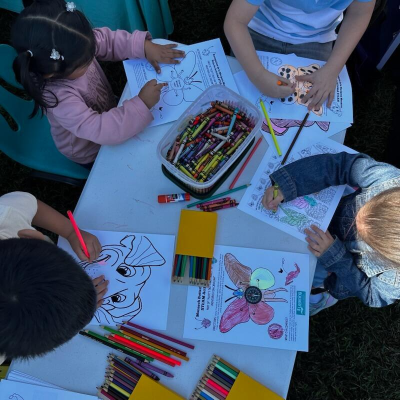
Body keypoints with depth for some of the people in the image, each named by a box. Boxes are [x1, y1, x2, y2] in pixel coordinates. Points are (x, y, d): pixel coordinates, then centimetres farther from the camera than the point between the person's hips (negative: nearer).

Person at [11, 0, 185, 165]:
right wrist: (142, 104, -45)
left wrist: (145, 46, -26)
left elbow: (109, 39, -12)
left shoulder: (76, 44, -25)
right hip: (91, 152, -6)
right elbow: (99, 130, -45)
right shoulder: (59, 97, -43)